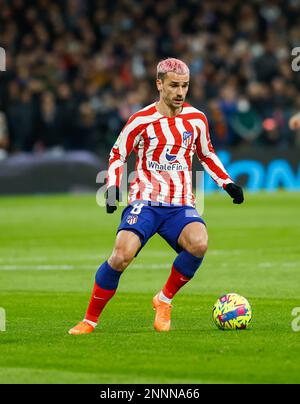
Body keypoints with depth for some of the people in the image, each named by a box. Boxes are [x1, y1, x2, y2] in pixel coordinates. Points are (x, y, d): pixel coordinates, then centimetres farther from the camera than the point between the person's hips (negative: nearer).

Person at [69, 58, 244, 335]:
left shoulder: (197, 119, 7)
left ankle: (164, 300, -6)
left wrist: (228, 183, 14)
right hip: (145, 202, -2)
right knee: (122, 255, -25)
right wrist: (112, 187, -6)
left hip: (181, 205, 2)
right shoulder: (142, 120, -2)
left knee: (199, 243, -30)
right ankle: (90, 319, -5)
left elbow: (207, 154, 25)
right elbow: (117, 155, 10)